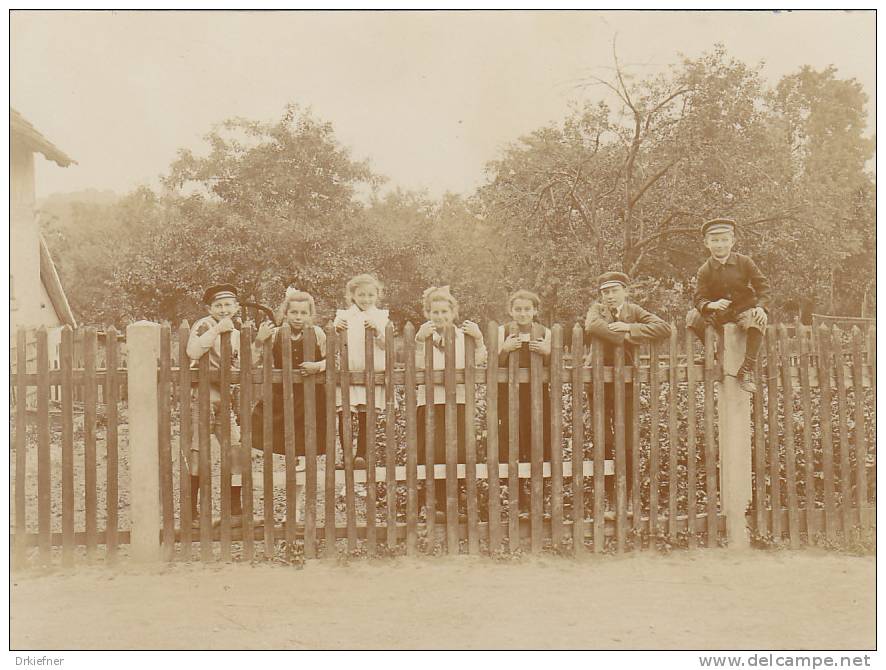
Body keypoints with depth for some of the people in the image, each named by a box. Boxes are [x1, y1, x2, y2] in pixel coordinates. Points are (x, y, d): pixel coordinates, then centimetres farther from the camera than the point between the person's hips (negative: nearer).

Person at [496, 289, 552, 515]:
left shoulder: (545, 333, 6)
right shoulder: (503, 331, 4)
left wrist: (547, 352, -14)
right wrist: (505, 349, -17)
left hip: (538, 395, 1)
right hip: (509, 396, -1)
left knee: (538, 445, -1)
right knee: (510, 447, -4)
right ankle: (519, 497, 9)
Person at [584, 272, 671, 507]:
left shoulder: (634, 310, 3)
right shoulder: (597, 309, 3)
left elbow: (664, 328, -12)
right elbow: (593, 325, -22)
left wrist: (629, 328, -18)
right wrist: (627, 337, -20)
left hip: (626, 381, 0)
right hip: (598, 381, 0)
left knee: (627, 443, -1)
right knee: (604, 443, 5)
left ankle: (626, 499, 12)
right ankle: (611, 499, 15)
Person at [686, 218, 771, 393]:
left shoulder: (744, 262, -3)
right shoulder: (704, 271, -4)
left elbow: (762, 285, -2)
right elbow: (699, 298, -9)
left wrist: (762, 307, -19)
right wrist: (711, 305, -33)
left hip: (745, 308, -1)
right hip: (718, 313, 1)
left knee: (757, 322, -35)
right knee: (693, 317, -24)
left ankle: (747, 369, -25)